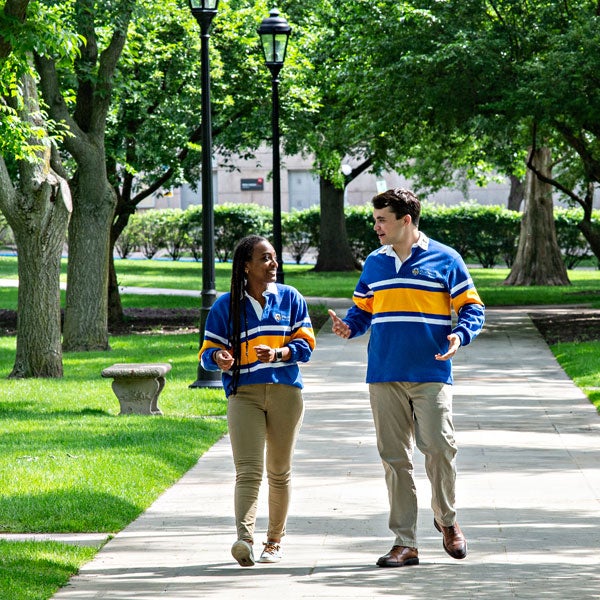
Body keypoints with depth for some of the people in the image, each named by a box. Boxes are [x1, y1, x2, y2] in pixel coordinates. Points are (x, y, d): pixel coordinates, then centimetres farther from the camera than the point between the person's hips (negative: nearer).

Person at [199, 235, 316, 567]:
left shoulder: (291, 298, 9)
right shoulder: (225, 305, 6)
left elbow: (305, 343, 4)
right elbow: (207, 350, 5)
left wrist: (277, 353, -15)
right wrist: (218, 357, -19)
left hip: (285, 391, 2)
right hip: (244, 393, -2)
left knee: (280, 471, 10)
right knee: (248, 470, -17)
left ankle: (274, 541, 22)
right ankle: (244, 539, -32)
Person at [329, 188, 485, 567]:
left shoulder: (444, 259, 2)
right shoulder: (374, 263, 14)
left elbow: (472, 308, 3)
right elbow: (363, 309, 19)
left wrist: (460, 335, -17)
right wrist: (349, 326, -4)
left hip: (431, 375, -4)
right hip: (384, 376, 4)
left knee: (439, 446, -13)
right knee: (395, 457, 3)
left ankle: (447, 519, 14)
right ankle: (405, 542, 7)